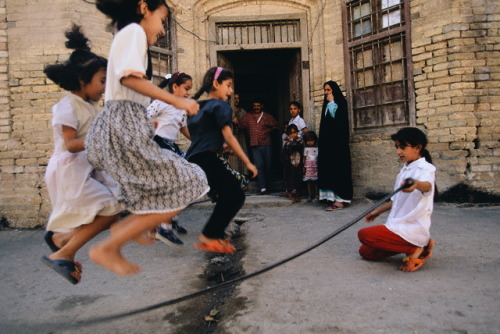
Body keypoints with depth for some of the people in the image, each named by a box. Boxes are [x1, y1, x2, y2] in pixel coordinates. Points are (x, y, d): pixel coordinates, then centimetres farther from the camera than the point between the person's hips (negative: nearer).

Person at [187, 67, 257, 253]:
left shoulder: (198, 107, 22)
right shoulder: (220, 105, -3)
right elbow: (228, 137, -11)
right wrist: (247, 162, -9)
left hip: (194, 159, 9)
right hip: (207, 159, -9)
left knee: (228, 194, 19)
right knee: (236, 195, -5)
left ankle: (217, 234, 22)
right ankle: (208, 237, -5)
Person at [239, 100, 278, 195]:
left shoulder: (267, 117, 10)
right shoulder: (247, 117, 10)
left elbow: (275, 125, 17)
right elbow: (240, 125, 13)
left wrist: (267, 131, 9)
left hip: (266, 145, 1)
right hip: (255, 146, -1)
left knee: (267, 166, 5)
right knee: (259, 166, -11)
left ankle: (267, 186, 18)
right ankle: (263, 188, -14)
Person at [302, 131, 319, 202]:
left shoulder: (316, 149, 4)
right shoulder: (306, 149, 8)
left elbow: (318, 158, 5)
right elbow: (304, 158, 9)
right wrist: (304, 167, 5)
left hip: (315, 167, -1)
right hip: (308, 166, 1)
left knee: (316, 181, 0)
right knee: (309, 181, 1)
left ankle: (316, 195, 9)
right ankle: (309, 196, 7)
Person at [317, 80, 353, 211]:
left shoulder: (341, 102, -2)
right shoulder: (327, 104, 20)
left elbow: (335, 115, -20)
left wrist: (331, 102, -8)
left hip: (337, 140, -8)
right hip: (327, 140, 8)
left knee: (337, 167, -10)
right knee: (328, 167, 3)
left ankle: (340, 199, -10)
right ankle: (332, 197, 5)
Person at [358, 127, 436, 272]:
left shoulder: (425, 168, -15)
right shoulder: (405, 169, 12)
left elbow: (427, 186, -42)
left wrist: (417, 184, -64)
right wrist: (378, 211, 28)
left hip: (412, 229, -9)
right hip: (399, 225, 9)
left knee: (364, 234, -21)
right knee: (365, 252, 8)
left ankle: (414, 249, -8)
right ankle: (419, 245, 10)